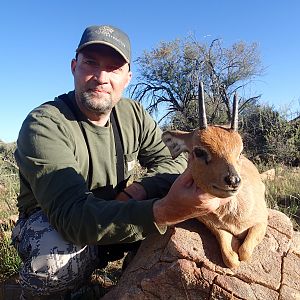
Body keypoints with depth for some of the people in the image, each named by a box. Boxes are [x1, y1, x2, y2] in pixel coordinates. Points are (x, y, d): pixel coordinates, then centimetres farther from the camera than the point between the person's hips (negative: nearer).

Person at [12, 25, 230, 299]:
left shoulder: (133, 114, -4)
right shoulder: (43, 126, -25)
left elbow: (173, 161, -7)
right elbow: (71, 213, -37)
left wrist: (137, 190, -28)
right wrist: (164, 211, -51)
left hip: (114, 216, 5)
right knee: (59, 259, -38)